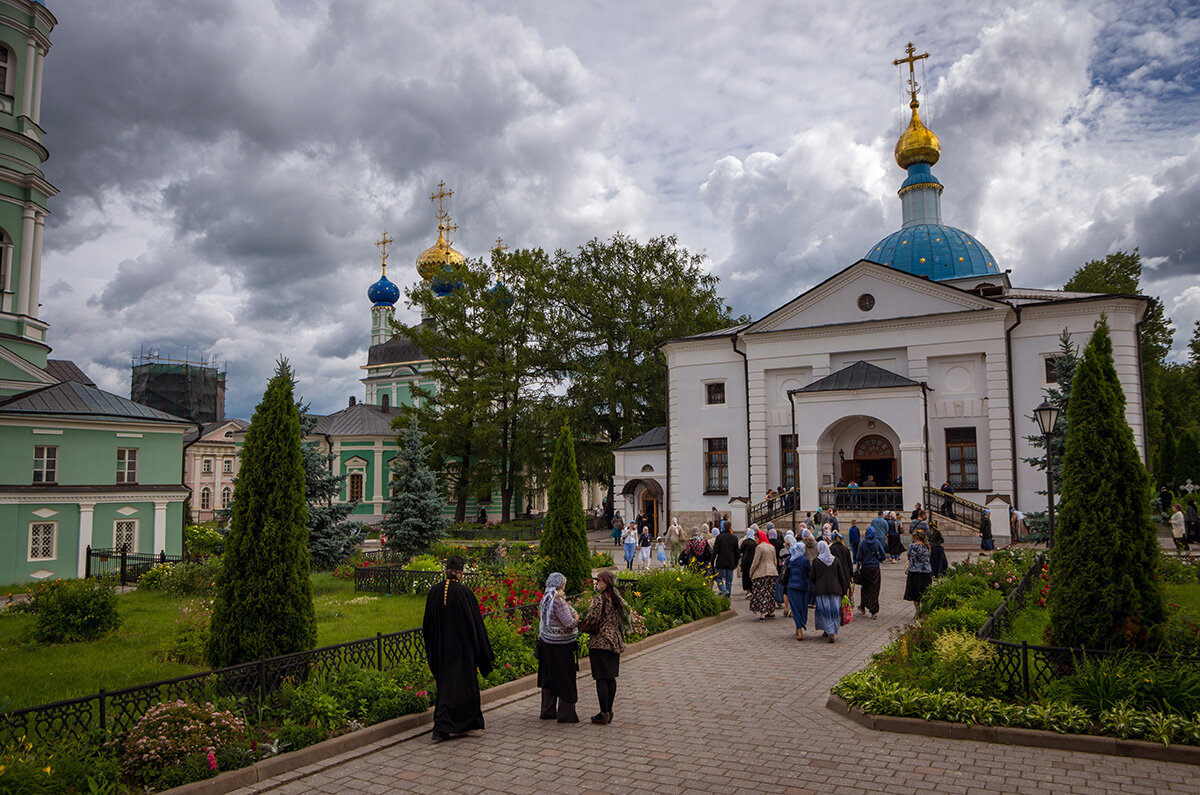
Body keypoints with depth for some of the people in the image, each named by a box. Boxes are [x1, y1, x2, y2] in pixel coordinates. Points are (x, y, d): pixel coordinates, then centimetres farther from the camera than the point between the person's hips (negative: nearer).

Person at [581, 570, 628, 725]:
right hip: (615, 642, 8)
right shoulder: (616, 598, 9)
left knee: (601, 678, -2)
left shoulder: (599, 599, -16)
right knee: (611, 677, 13)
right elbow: (621, 619, 16)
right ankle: (609, 711, 20)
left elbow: (592, 620, -15)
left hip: (600, 642, -8)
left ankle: (604, 714, 2)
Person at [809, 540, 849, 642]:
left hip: (821, 590, -2)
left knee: (824, 611, 7)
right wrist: (844, 590, 9)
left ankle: (829, 631, -6)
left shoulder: (816, 561, -6)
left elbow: (811, 577, -4)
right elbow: (842, 576, 2)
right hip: (835, 589, 2)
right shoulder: (835, 560, 1)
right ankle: (834, 633, 9)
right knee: (835, 610, 11)